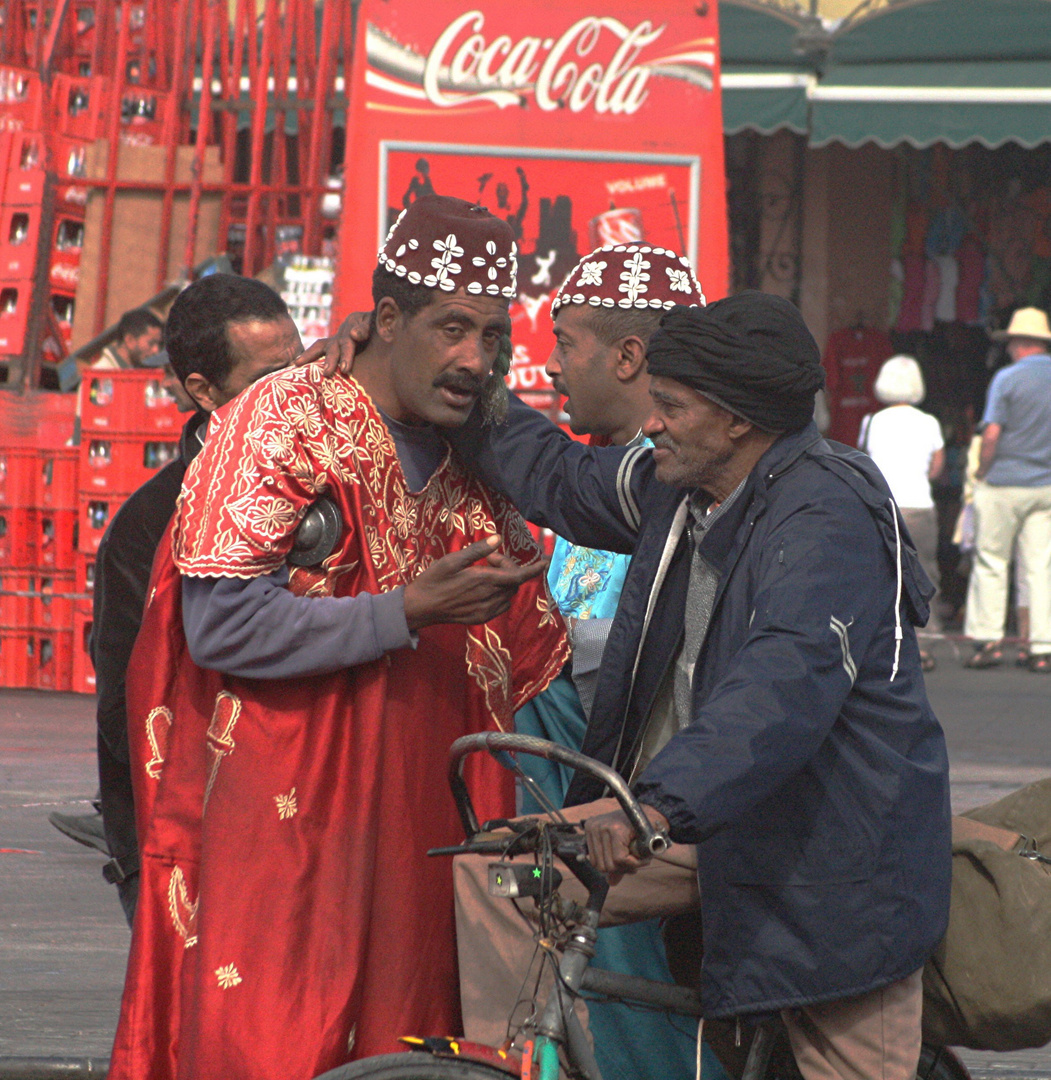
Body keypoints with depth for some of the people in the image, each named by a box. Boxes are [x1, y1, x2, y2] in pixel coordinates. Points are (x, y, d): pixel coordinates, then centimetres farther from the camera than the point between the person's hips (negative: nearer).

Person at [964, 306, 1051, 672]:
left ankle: (988, 639, 1)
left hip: (1005, 483, -4)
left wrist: (981, 473, -1)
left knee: (991, 560, 5)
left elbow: (992, 433, -15)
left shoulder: (1008, 378, -9)